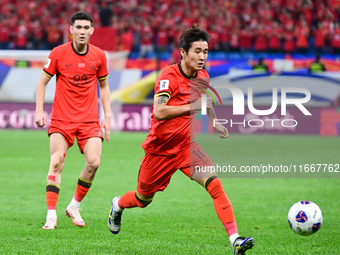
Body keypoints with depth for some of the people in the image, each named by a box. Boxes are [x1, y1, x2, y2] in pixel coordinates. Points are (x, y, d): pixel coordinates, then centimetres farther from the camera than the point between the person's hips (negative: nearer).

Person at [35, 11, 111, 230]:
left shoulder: (99, 56, 3)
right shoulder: (58, 53, -4)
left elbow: (104, 86, 15)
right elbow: (42, 82, 4)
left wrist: (107, 116, 8)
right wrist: (39, 111, -5)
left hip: (90, 120, 2)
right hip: (62, 119, -2)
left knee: (94, 162, -12)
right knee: (56, 164, -13)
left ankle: (74, 207, 8)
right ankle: (51, 215, -8)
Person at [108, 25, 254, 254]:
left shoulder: (203, 77, 1)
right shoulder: (169, 77, -21)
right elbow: (159, 112, -37)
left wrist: (215, 122, 29)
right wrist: (192, 106, -40)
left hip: (186, 145, 4)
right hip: (160, 147, -4)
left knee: (215, 184, -20)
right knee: (144, 199, 15)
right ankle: (118, 205, 52)